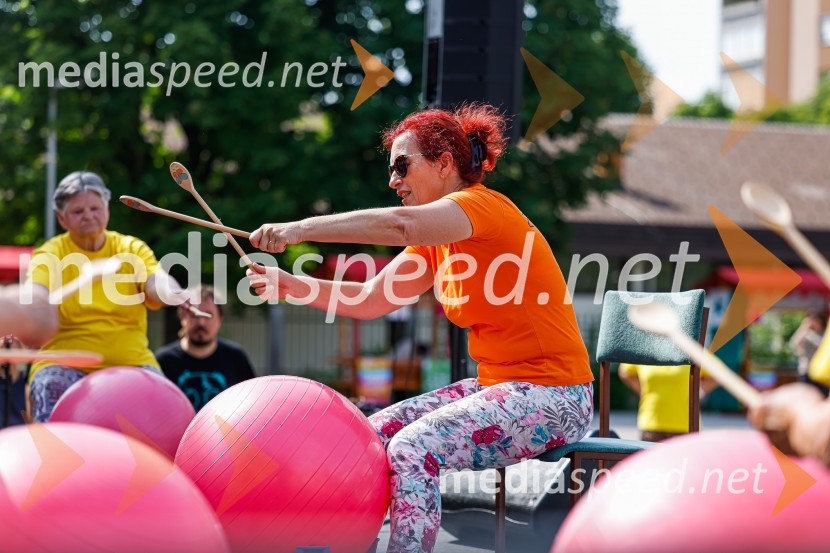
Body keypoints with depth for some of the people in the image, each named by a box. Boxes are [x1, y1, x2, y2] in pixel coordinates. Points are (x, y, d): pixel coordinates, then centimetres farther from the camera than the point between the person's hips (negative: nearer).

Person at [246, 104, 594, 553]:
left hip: (552, 397, -9)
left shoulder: (485, 205, -14)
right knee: (375, 432, 0)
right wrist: (292, 286, -5)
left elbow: (400, 224, -33)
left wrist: (302, 229, -35)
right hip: (497, 385, 9)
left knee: (412, 449, -23)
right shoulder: (436, 244, 15)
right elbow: (370, 300, 9)